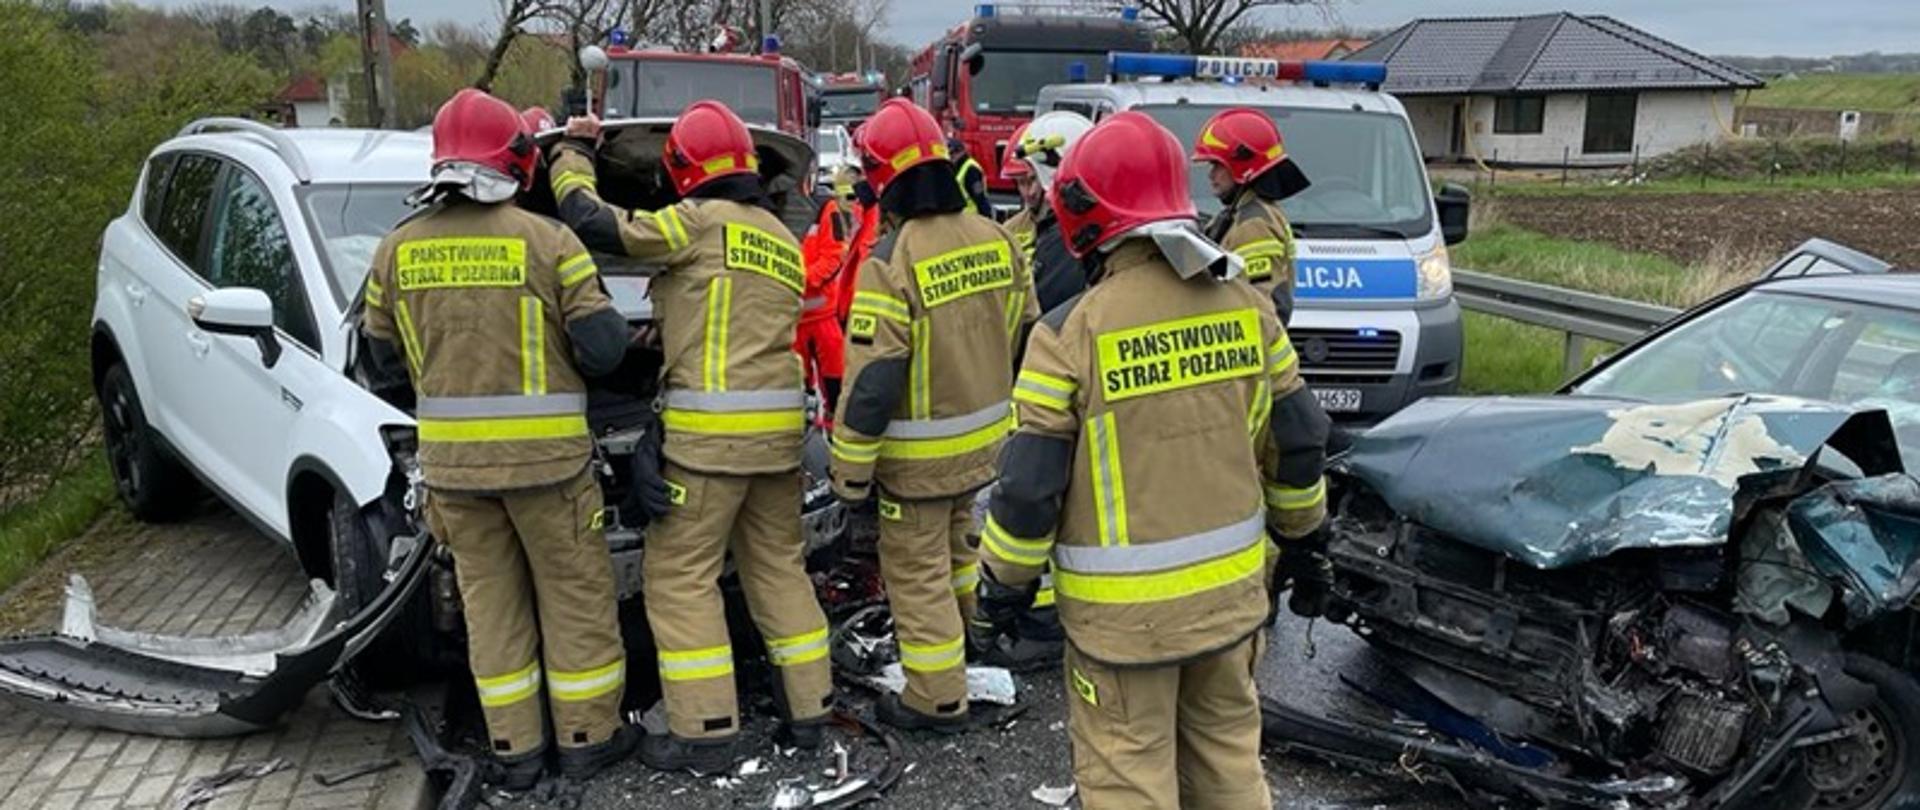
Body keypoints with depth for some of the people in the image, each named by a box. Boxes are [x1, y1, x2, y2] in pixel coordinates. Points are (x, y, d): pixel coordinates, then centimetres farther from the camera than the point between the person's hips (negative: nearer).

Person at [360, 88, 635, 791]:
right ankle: (587, 737, 20)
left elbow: (383, 351, 12)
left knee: (489, 599, 14)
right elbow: (605, 347, -11)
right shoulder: (547, 241, -11)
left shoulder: (398, 249, 1)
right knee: (576, 593, 10)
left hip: (450, 457, 4)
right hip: (544, 453, -4)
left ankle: (514, 749, 21)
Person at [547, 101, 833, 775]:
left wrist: (572, 153, 12)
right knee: (778, 566, 16)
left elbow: (595, 225, -6)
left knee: (679, 575, 2)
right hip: (779, 427, 8)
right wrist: (660, 334, 25)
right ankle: (808, 708, 22)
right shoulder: (783, 241, 17)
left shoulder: (701, 221, -7)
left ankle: (706, 731, 4)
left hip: (712, 430, -7)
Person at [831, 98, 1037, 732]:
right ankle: (959, 636, 51)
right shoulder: (996, 239, -3)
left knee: (916, 570, 8)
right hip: (984, 440, 7)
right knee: (954, 543, 29)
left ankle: (937, 699, 18)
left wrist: (851, 471, -14)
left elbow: (871, 381, -23)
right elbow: (1024, 337, 8)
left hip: (919, 455, -7)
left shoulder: (893, 262, -24)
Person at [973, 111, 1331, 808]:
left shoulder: (1071, 333, -17)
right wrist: (1298, 520, 25)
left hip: (1124, 610, -5)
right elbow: (1298, 438, 7)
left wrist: (1003, 579, 2)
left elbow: (1029, 484, -14)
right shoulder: (1247, 307, -1)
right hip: (1232, 590, 5)